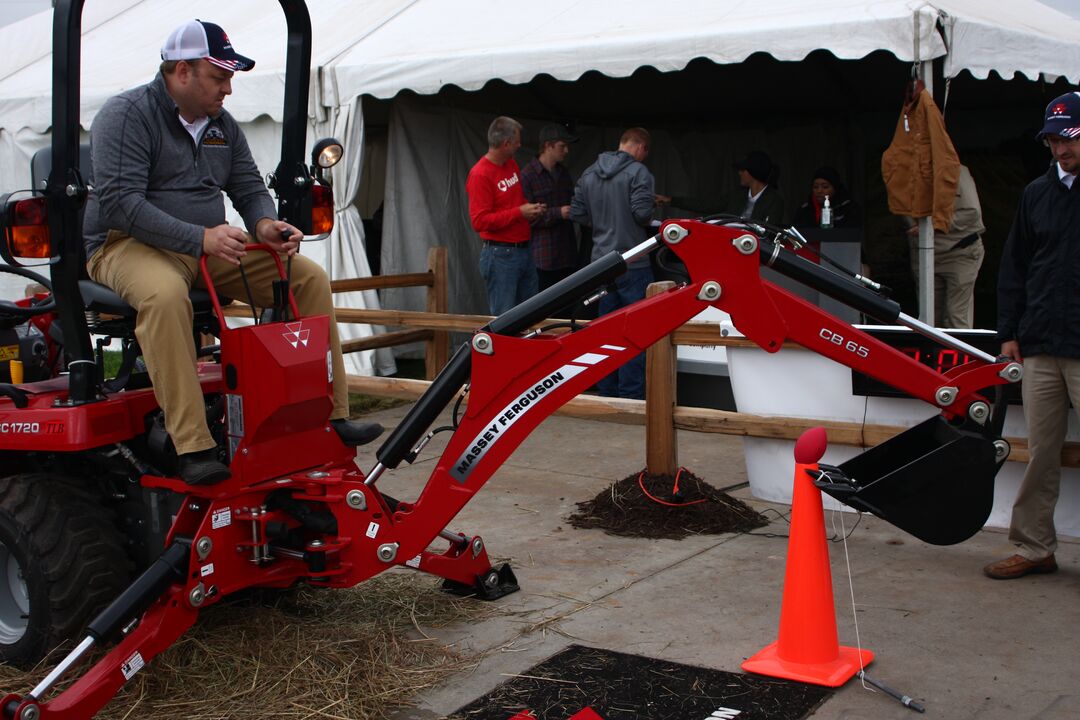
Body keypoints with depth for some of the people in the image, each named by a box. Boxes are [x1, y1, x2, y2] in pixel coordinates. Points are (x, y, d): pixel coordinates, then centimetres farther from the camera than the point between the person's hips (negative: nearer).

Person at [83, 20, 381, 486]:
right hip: (128, 244, -7)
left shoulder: (223, 126, 12)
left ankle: (332, 415, -7)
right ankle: (193, 447, -40)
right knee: (165, 293, -42)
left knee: (310, 277, -8)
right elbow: (118, 202, -22)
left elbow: (250, 189, 16)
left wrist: (264, 224, -10)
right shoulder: (126, 115, -11)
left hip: (212, 248, 7)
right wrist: (199, 238, -32)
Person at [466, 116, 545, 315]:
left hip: (524, 250, 8)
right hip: (500, 255, -8)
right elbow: (479, 221, -19)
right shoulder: (480, 175, -15)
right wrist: (519, 212, -18)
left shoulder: (512, 164, 11)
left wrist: (531, 210, 6)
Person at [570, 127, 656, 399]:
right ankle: (631, 395, 0)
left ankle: (607, 392, 22)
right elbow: (642, 212, -20)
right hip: (632, 264, -6)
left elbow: (576, 213, 7)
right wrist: (647, 220, 1)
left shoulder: (589, 174, 8)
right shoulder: (637, 171, -11)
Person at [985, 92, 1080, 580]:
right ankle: (1034, 548, 17)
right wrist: (1009, 331, 10)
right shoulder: (1036, 195, 13)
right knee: (1041, 453, 9)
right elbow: (1013, 268, 16)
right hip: (1040, 348, 4)